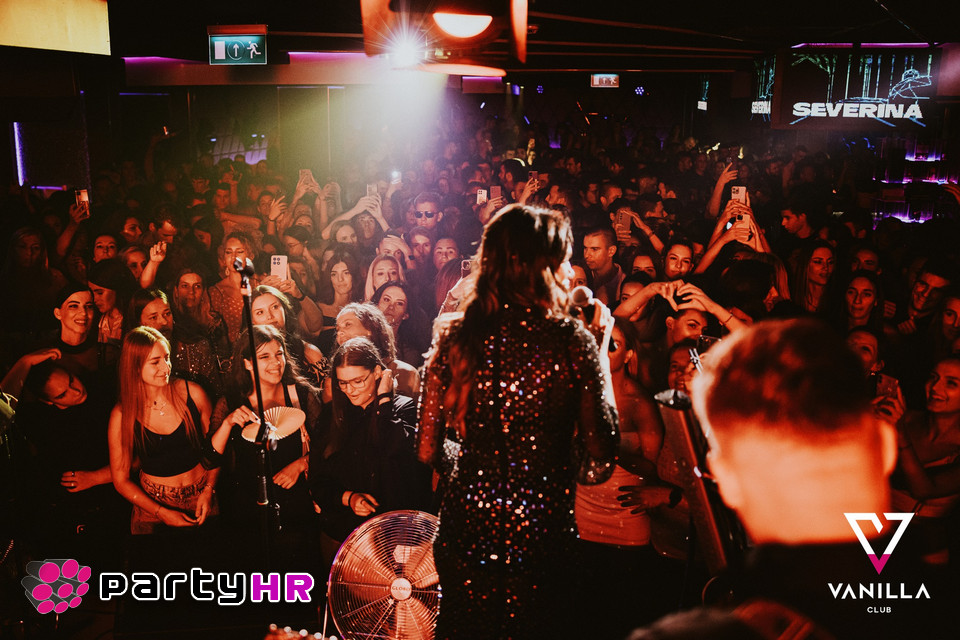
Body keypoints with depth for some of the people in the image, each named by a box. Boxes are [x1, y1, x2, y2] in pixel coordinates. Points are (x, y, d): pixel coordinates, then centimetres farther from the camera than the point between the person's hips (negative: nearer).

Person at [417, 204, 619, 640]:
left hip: (464, 532, 2)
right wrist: (601, 347, -1)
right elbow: (602, 461, -9)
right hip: (543, 534, -2)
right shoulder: (573, 341, -13)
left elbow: (429, 450, 0)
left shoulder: (454, 337, -5)